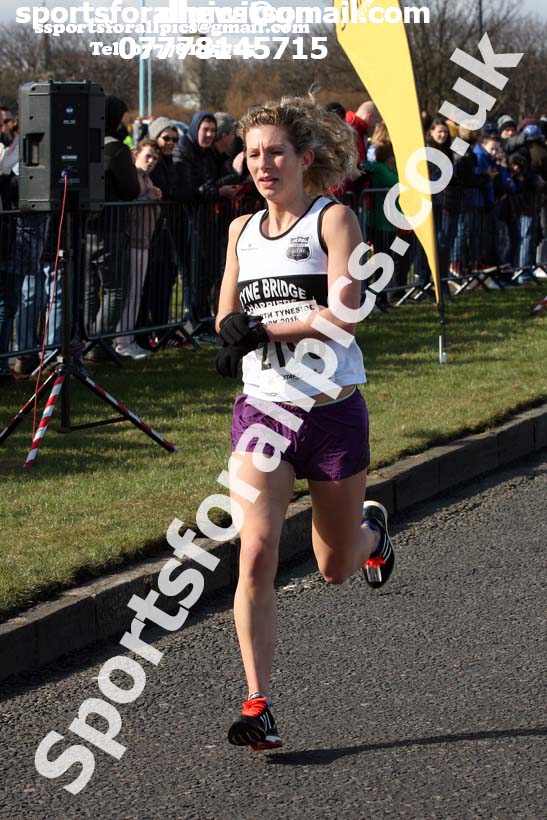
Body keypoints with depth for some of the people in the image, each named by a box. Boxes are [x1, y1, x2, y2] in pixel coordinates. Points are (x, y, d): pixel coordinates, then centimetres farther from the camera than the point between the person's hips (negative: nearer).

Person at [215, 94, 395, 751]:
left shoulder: (333, 218, -5)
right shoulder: (242, 230, 11)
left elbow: (344, 314, -17)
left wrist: (265, 331, -20)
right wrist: (232, 327, -5)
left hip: (332, 409, -3)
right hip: (262, 409, 3)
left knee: (335, 569, 13)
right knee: (256, 555, -15)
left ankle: (372, 529, 50)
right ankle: (259, 704, -13)